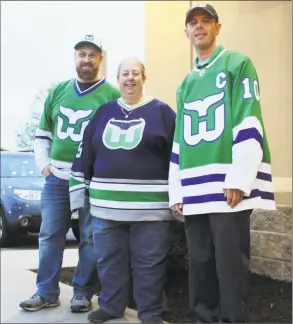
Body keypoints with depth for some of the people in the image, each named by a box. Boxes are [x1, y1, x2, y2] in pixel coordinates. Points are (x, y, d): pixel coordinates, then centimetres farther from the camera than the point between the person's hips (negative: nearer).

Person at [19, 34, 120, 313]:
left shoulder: (112, 96, -2)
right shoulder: (58, 91, 12)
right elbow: (43, 132, 18)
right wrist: (43, 164, 6)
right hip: (56, 177, 4)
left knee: (90, 238, 4)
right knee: (49, 235, 7)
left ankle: (83, 293, 16)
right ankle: (46, 292, 17)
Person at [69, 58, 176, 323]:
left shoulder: (161, 111, 2)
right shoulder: (104, 112, 13)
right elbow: (85, 155, 15)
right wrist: (79, 191, 12)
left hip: (149, 205, -4)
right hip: (106, 203, 4)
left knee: (148, 262, 3)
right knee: (109, 260, 12)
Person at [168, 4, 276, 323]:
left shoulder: (238, 64, 3)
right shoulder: (185, 85, 22)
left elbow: (248, 125, -8)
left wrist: (238, 180, -16)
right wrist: (176, 190, 14)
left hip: (228, 187, -6)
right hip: (194, 191, 6)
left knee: (230, 264, -6)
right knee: (199, 263, 10)